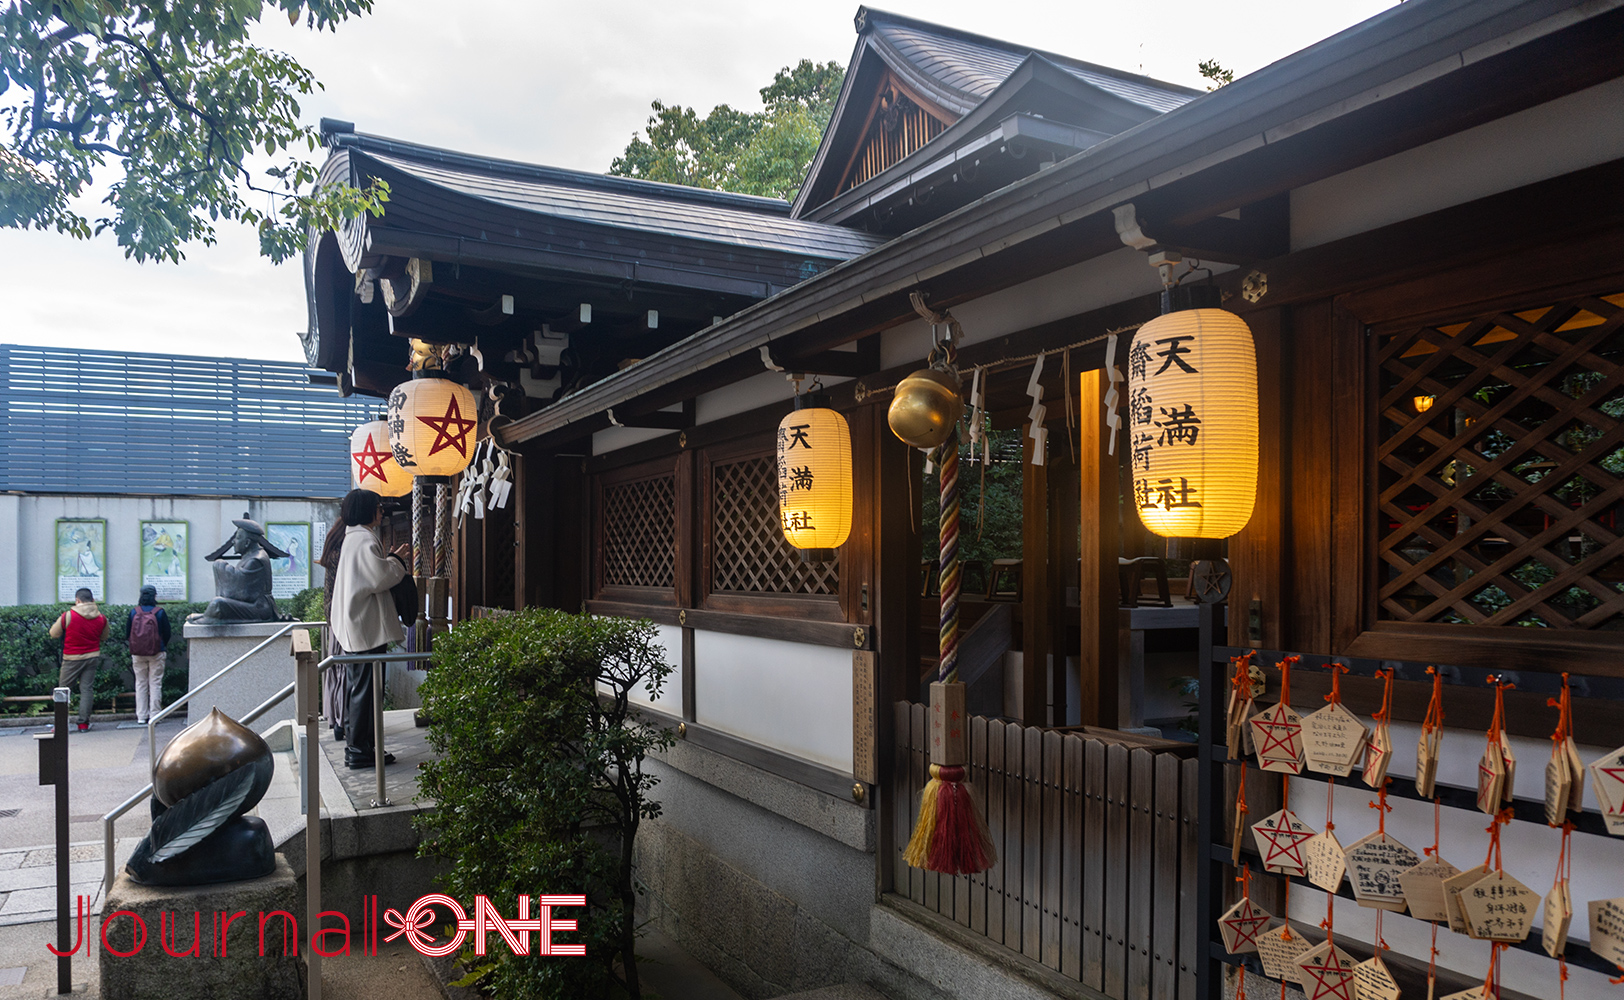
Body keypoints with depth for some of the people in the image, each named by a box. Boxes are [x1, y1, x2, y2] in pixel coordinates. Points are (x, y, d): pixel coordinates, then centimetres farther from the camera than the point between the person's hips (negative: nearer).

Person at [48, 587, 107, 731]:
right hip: (93, 657, 3)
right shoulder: (101, 618, 0)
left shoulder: (68, 616, -11)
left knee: (64, 689, 8)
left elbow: (53, 634, 3)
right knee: (87, 689, 5)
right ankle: (84, 723, 4)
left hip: (72, 659, -3)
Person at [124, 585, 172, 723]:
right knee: (155, 683, 4)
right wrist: (164, 647, 17)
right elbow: (167, 633, -2)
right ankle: (154, 714, 3)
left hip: (137, 654, 2)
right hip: (156, 654, -2)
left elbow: (127, 634, 3)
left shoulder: (133, 612, -2)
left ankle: (141, 716, 11)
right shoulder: (159, 612, -8)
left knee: (140, 683, 10)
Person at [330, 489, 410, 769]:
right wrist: (397, 561, -5)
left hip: (354, 628, 11)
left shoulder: (353, 537, 16)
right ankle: (359, 750, -1)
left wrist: (391, 560, 14)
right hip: (367, 628, -11)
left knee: (356, 687, 16)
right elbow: (379, 578, -21)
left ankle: (354, 745, 24)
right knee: (364, 689, -6)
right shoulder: (365, 541, -16)